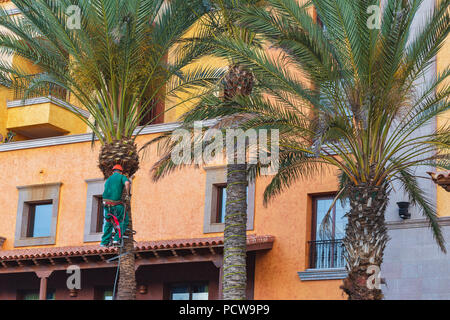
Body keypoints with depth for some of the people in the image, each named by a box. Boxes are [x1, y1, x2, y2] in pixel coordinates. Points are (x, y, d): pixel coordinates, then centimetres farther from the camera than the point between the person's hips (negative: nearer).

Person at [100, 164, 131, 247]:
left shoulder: (108, 179, 23)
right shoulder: (121, 176, 6)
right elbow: (127, 183, -14)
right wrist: (127, 194, -4)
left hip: (106, 202, 6)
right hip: (117, 204, -6)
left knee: (108, 222, 19)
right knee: (124, 221, 7)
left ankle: (105, 242, 16)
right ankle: (117, 239, -4)